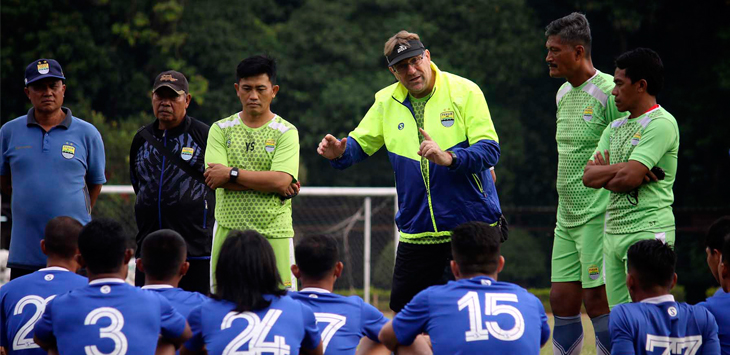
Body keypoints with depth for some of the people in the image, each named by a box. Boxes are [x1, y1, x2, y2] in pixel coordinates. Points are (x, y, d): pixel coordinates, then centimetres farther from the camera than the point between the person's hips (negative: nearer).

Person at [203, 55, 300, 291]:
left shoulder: (286, 132, 4)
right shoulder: (221, 129, 9)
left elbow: (281, 180, -11)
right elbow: (215, 179, -6)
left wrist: (232, 173, -10)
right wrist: (270, 183, -10)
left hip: (273, 233, -2)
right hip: (228, 230, 2)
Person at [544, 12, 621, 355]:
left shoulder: (608, 93, -12)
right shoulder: (563, 93, 14)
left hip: (599, 218, -8)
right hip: (566, 219, 8)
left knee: (597, 300, -8)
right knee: (561, 300, 7)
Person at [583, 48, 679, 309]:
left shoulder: (661, 123, -9)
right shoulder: (615, 127, 18)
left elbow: (630, 177, -18)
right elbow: (589, 177, 9)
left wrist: (604, 172, 0)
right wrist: (618, 172, -8)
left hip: (648, 231, -8)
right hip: (613, 230, 8)